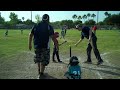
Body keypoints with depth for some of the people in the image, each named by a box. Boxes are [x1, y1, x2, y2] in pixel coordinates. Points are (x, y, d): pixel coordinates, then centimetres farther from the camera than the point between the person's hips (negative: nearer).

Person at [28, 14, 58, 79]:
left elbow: (30, 35, 6)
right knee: (44, 61, 7)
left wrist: (30, 44, 14)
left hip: (37, 46, 5)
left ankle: (39, 72, 37)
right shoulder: (49, 27, -8)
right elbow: (52, 37, -13)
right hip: (45, 47, -5)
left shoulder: (36, 26, 5)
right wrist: (56, 45, -4)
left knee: (38, 59, 21)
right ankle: (41, 74, 8)